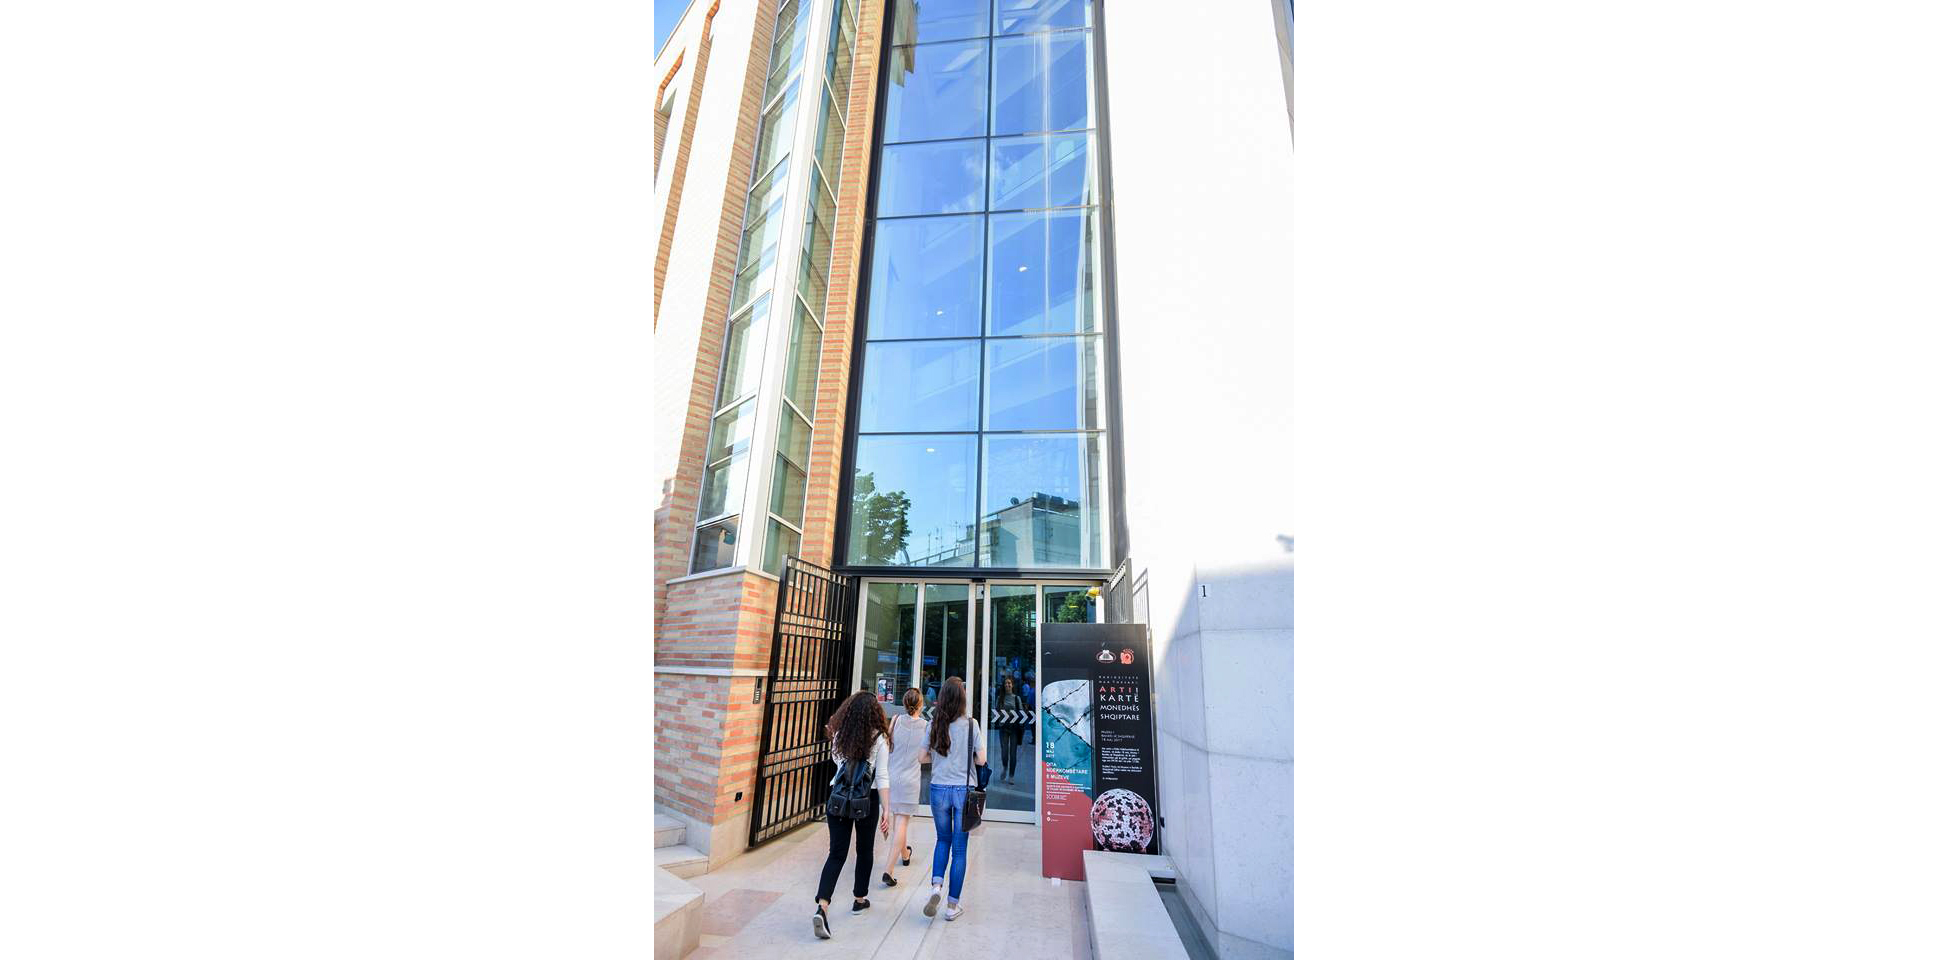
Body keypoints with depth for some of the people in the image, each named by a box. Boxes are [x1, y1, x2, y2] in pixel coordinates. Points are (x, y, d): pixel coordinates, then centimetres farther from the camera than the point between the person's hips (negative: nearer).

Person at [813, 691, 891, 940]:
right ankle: (859, 899, 35)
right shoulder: (878, 738, -12)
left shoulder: (840, 735, -3)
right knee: (865, 850, 19)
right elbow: (881, 777, -12)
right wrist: (886, 810, -8)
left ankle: (821, 907, -11)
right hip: (867, 798, -2)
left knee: (837, 853, 5)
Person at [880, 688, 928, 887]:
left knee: (898, 819, 24)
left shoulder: (897, 720, -8)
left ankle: (905, 854, 45)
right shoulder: (926, 726, -9)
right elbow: (922, 756, -2)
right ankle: (888, 869, -4)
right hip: (910, 779, -3)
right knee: (901, 823, 3)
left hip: (891, 775, 3)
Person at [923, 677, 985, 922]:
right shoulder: (971, 724, -11)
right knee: (959, 848, 11)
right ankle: (953, 904, 19)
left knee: (942, 839, 23)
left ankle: (936, 886, 5)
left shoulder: (934, 724, -4)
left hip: (939, 789, 2)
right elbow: (981, 759, -8)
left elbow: (923, 756, 3)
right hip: (964, 790, -2)